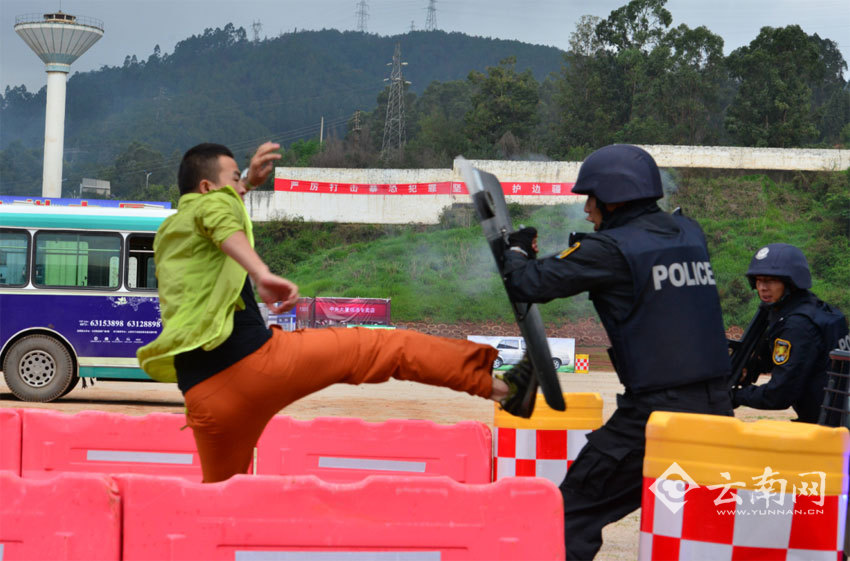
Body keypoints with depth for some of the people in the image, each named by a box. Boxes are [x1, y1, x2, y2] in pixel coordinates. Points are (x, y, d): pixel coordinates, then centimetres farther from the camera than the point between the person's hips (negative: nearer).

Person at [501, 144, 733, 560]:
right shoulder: (690, 233, 10)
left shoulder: (611, 248, -8)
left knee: (576, 511, 2)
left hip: (654, 411, -6)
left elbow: (531, 285, -7)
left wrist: (516, 252, 14)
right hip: (717, 404, 7)